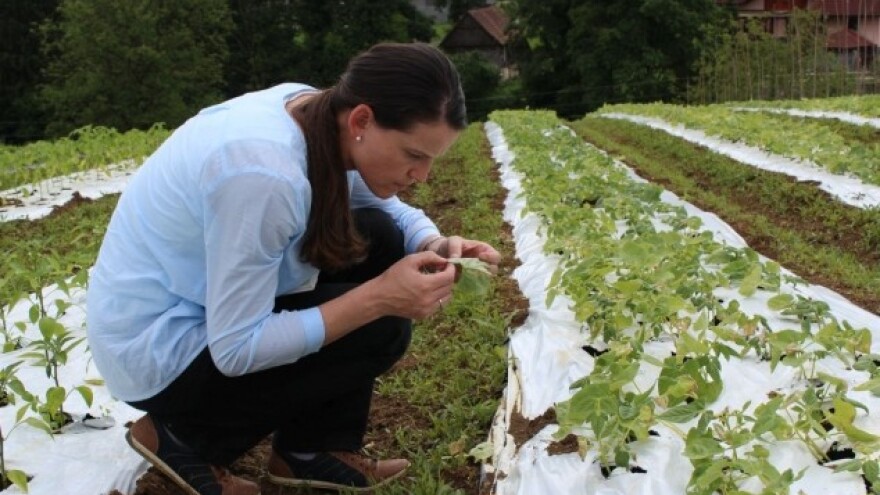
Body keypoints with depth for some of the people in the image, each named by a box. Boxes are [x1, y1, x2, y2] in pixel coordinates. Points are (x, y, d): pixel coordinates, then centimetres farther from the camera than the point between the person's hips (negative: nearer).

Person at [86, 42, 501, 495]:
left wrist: (435, 246, -14)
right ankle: (186, 439, 2)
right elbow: (237, 350, -28)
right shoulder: (265, 172, -34)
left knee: (379, 239, -3)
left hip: (207, 306, 8)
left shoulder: (320, 114, -9)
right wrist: (378, 298, -30)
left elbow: (388, 207, 8)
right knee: (381, 329, -15)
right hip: (155, 353, -8)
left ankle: (315, 450, 8)